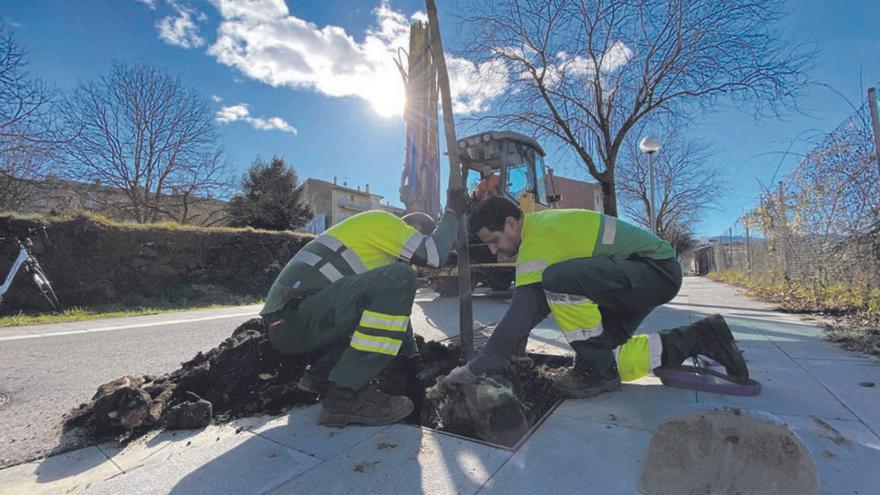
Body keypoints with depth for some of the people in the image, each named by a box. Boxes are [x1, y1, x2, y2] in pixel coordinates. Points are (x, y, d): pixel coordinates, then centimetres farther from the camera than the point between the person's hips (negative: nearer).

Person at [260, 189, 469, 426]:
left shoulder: (375, 243, 25)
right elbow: (435, 254, -10)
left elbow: (396, 307, 26)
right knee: (399, 279, -20)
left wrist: (413, 358, 27)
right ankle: (345, 394, -18)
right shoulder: (382, 221, 0)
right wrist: (452, 213, 8)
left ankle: (320, 374, 12)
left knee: (386, 305, 24)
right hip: (294, 317, -10)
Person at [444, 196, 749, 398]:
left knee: (559, 280, -34)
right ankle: (699, 339, 14)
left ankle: (598, 370, -13)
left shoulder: (538, 239, -24)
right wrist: (511, 347, 12)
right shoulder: (540, 225, 6)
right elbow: (538, 304, 13)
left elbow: (520, 316, -27)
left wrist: (473, 369, -17)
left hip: (656, 270, -10)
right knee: (600, 354, 5)